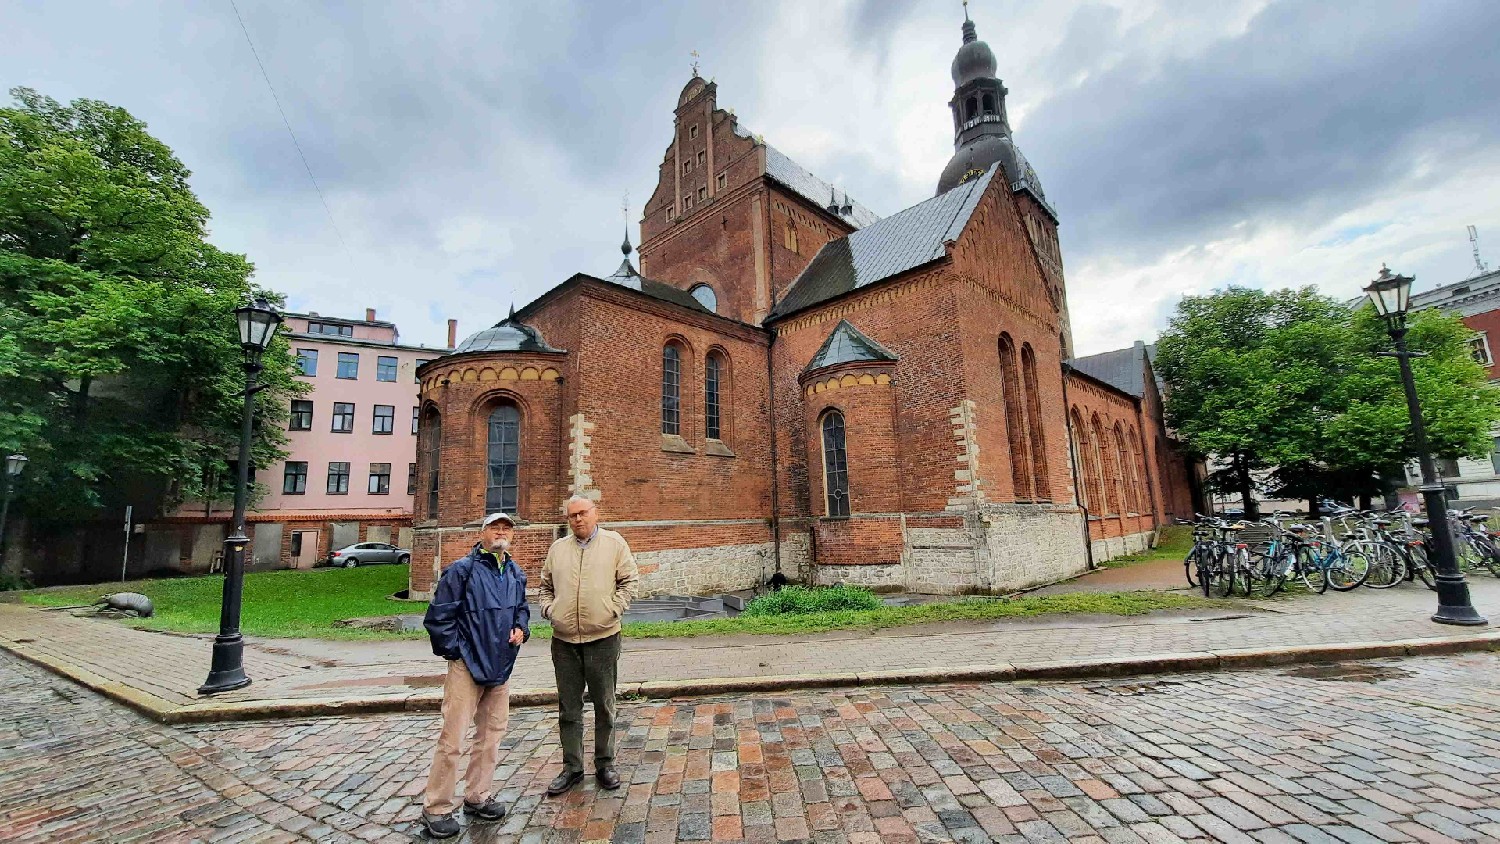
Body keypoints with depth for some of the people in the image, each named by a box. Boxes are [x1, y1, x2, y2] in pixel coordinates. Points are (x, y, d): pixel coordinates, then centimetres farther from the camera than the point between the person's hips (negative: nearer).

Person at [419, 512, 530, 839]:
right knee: (452, 738, -2)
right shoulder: (462, 570, -12)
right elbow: (438, 615, -11)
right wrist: (454, 651, -10)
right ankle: (436, 809, 16)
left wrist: (521, 628, 0)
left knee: (491, 734, 16)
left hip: (501, 666, 6)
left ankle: (478, 797, 32)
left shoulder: (516, 574, 6)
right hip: (468, 666, -6)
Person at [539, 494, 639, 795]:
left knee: (604, 705, 10)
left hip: (603, 638, -3)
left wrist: (614, 609, -11)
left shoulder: (614, 543, 0)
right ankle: (572, 767, 26)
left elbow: (629, 581, -1)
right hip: (564, 640, 3)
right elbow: (545, 587, 17)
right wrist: (549, 610, 0)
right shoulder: (557, 549, 10)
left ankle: (605, 764, 26)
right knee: (568, 707, 12)